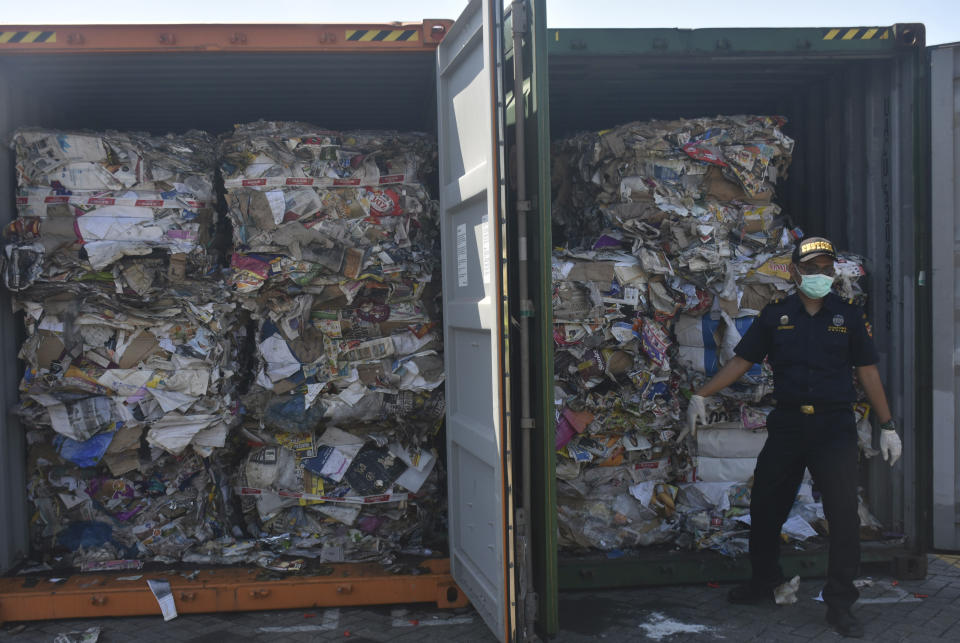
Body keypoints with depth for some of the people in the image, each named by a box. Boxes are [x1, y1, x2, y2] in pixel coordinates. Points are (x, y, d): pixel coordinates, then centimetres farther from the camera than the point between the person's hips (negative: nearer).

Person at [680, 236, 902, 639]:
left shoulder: (849, 316, 3)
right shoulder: (775, 316, 4)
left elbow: (867, 371, 6)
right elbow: (741, 361, 4)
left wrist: (887, 426, 4)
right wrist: (701, 396, -5)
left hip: (834, 426, -2)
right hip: (787, 424, 2)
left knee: (843, 513, -9)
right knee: (764, 509, 9)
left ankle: (840, 605, 5)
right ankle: (763, 583, 31)